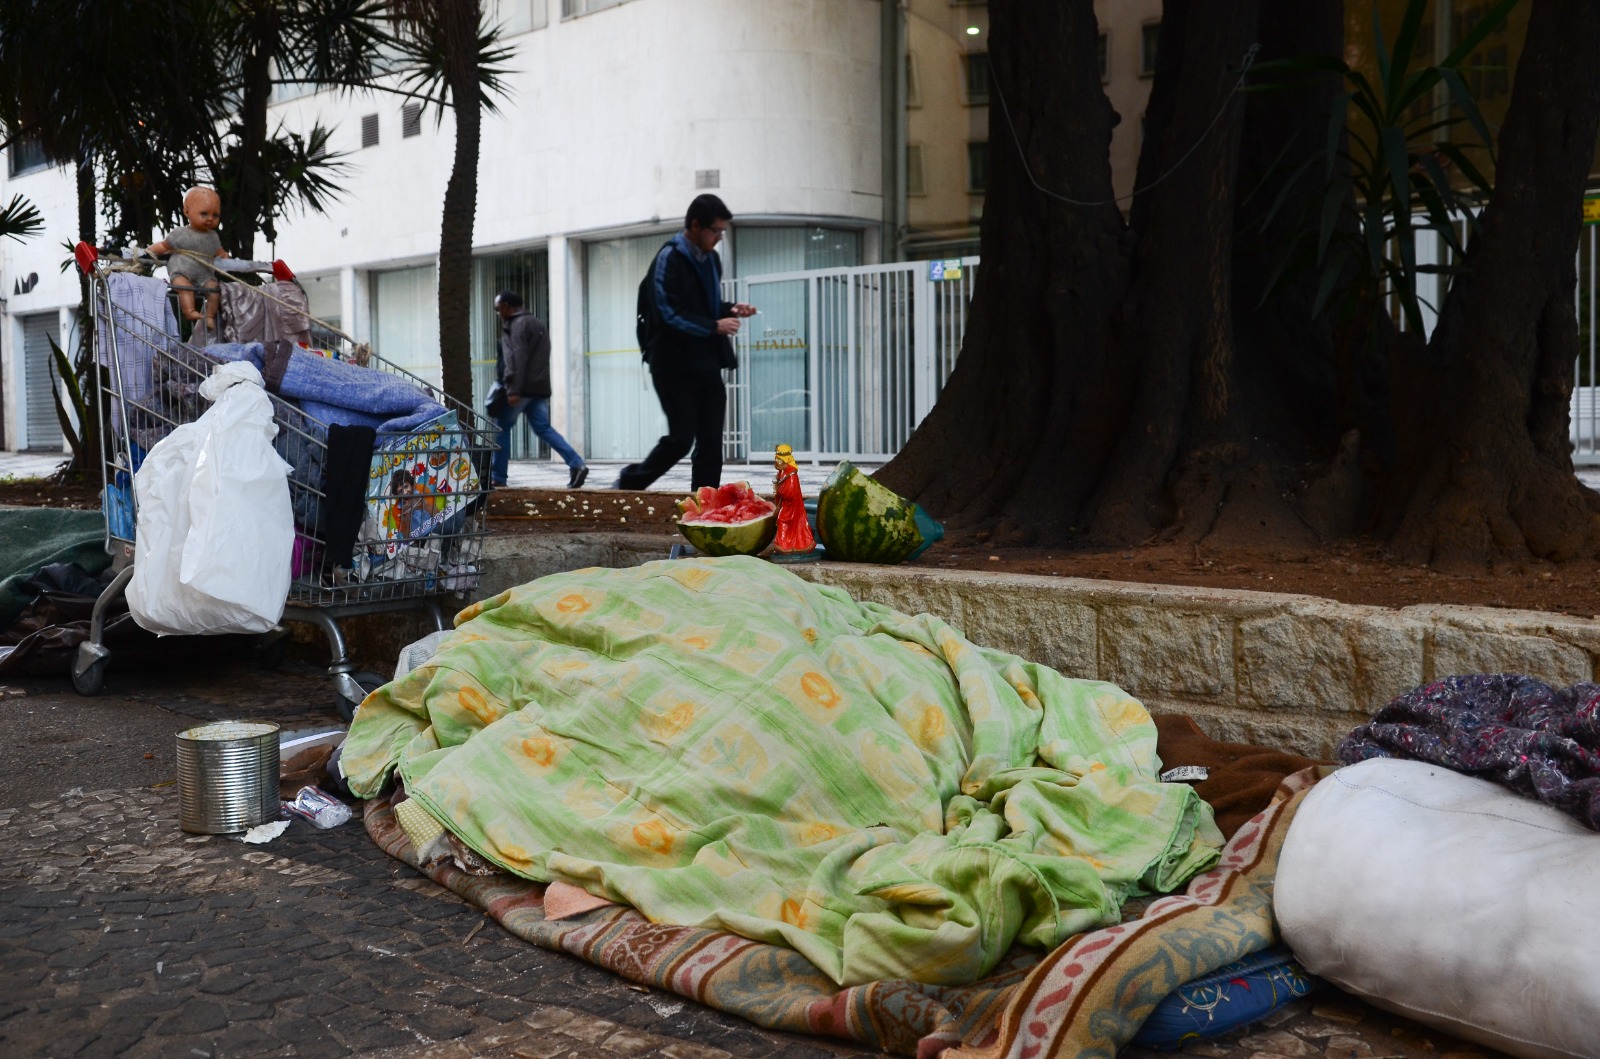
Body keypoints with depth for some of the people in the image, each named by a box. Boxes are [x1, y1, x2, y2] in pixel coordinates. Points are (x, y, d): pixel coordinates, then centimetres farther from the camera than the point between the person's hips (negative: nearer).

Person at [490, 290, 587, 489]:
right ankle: (576, 464, -10)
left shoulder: (519, 324, -8)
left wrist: (513, 389, -23)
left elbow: (518, 359, -18)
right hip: (539, 387, 9)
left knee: (502, 428, 2)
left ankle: (498, 476, 5)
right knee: (543, 429, 4)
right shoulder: (536, 323, 23)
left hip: (524, 388, -9)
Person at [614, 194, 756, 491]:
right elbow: (669, 315, -16)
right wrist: (715, 327, -17)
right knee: (681, 438, -6)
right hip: (675, 365, -7)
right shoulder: (669, 258, -10)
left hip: (707, 364, 7)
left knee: (711, 442, 2)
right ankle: (630, 482, 15)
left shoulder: (711, 259, 13)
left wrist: (730, 309, 4)